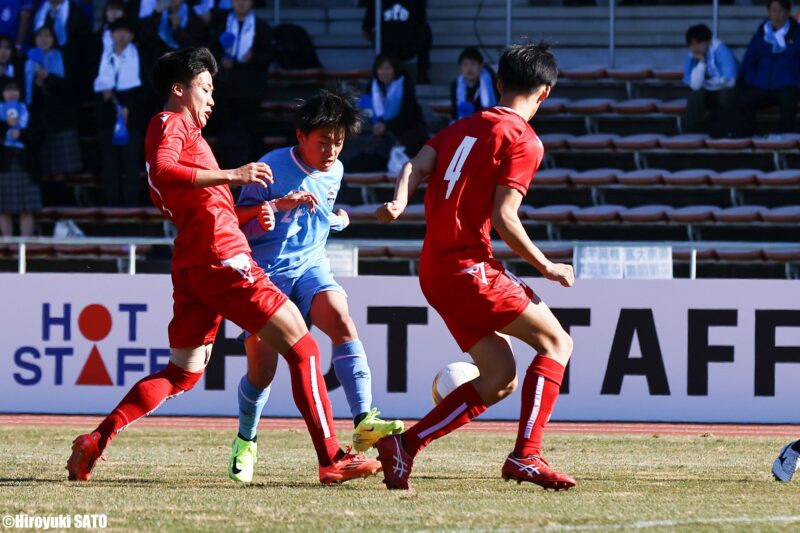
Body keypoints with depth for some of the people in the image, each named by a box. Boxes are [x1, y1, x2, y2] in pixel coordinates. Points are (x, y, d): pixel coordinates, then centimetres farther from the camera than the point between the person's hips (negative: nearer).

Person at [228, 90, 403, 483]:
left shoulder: (334, 172, 7)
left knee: (342, 321, -28)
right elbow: (239, 220, -10)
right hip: (266, 272, -3)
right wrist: (278, 205, -25)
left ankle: (364, 421, -39)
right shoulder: (273, 167, -11)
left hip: (311, 269, 4)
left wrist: (337, 219, 6)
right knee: (262, 368, -4)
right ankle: (245, 442, 25)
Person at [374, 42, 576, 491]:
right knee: (556, 342, -1)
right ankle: (526, 455, -13)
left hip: (436, 271, 8)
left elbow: (417, 166, 2)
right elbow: (503, 217, -14)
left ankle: (405, 445, 3)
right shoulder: (524, 141, -6)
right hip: (469, 266, -8)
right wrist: (547, 267, -4)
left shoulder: (464, 127, 19)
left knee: (501, 379, 11)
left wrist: (399, 202, -14)